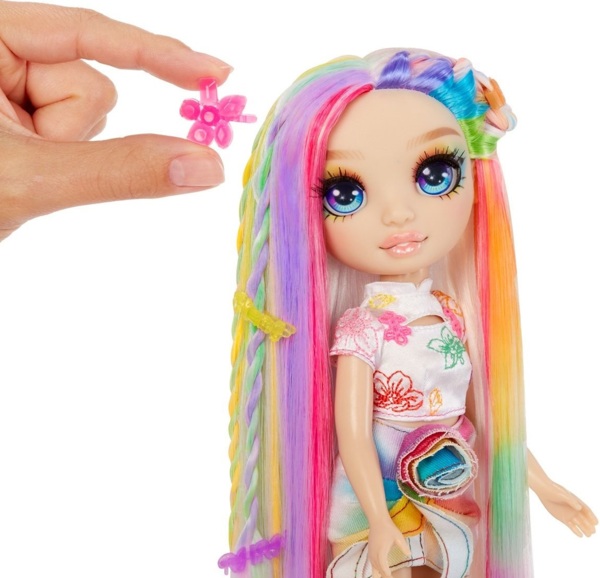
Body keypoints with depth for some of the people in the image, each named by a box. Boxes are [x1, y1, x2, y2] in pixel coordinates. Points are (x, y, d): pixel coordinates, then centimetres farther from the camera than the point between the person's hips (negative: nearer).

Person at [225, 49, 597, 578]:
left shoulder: (458, 315, -5)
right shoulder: (359, 329, -21)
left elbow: (489, 411, 5)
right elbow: (351, 434, -21)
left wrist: (540, 483, 10)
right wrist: (380, 526, -25)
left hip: (453, 508, 5)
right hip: (377, 507, -5)